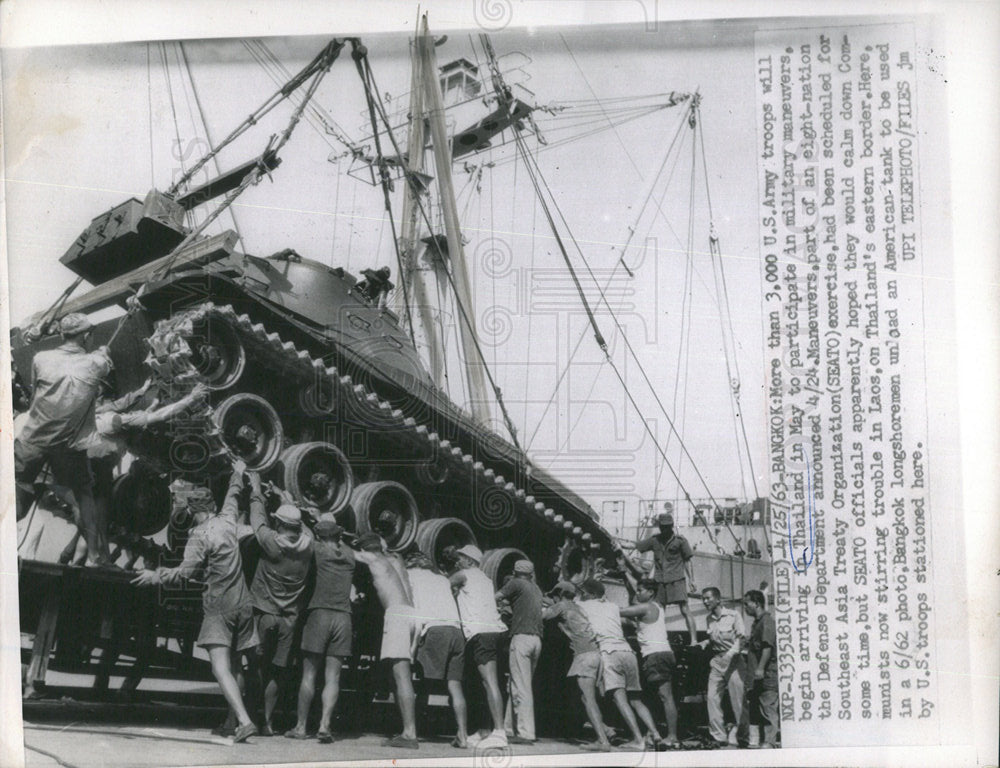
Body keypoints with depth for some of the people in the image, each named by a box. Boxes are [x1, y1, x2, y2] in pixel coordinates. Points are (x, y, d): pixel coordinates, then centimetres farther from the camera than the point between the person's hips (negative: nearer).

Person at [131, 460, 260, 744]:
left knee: (221, 668, -14)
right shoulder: (228, 520, 8)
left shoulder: (199, 536, -10)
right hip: (244, 605, 7)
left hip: (218, 607, -7)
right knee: (234, 666, 13)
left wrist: (156, 576, -9)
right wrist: (238, 475, 45)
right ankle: (235, 717, 12)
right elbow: (232, 496, 29)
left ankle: (244, 720, -29)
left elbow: (184, 572, -18)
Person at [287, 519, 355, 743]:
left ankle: (301, 726, 6)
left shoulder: (316, 549, 1)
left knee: (309, 674, 3)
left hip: (319, 613, -2)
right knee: (332, 677, 2)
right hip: (343, 616, 2)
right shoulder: (349, 554, 10)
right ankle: (324, 725, -7)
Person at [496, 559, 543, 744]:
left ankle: (526, 733, -14)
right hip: (536, 639, 7)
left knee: (521, 687, -9)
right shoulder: (536, 589, 21)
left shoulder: (516, 584, 1)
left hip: (521, 637, -7)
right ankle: (508, 728, 16)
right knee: (517, 686, 13)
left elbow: (493, 598, -2)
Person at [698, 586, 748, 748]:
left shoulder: (733, 616, -4)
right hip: (717, 661, 5)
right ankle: (719, 737, 1)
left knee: (738, 699, -5)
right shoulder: (709, 619, 13)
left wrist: (732, 652, -22)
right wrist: (705, 643, 2)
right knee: (712, 697, -4)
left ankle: (737, 735, 8)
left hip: (733, 660, -5)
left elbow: (741, 637, -8)